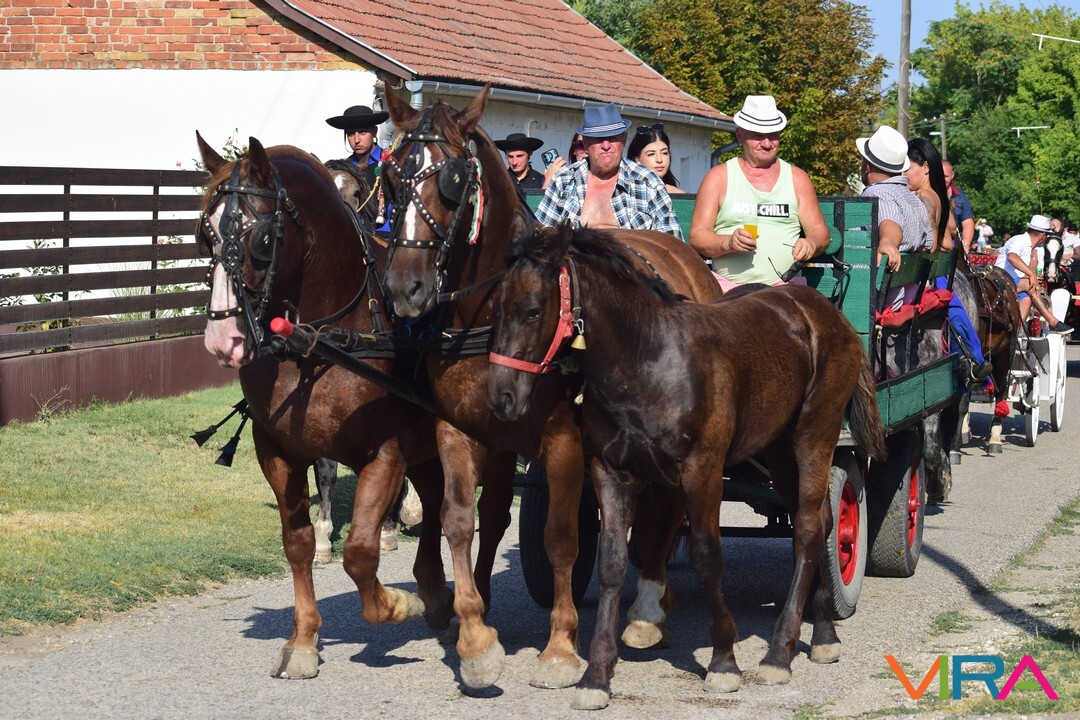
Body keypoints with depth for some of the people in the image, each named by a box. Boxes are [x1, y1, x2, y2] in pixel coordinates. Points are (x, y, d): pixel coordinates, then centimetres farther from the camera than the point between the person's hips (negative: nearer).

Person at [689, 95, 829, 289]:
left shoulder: (797, 179, 16)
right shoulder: (718, 177, 11)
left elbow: (820, 232, 16)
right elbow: (697, 236, 6)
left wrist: (811, 244, -7)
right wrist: (728, 242, -14)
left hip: (783, 284, 1)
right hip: (728, 283, -1)